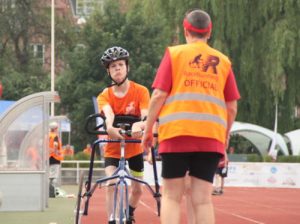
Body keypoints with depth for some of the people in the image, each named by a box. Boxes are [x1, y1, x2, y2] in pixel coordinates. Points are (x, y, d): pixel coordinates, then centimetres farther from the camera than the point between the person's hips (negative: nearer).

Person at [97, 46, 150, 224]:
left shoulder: (141, 91, -15)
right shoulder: (104, 96, -13)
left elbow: (146, 116, -30)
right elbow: (108, 114, -34)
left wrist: (138, 125, -55)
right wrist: (110, 127, -59)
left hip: (134, 147, 1)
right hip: (113, 148, -1)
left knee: (137, 189, 10)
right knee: (112, 184, -23)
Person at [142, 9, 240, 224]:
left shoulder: (174, 53, 5)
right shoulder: (223, 61, 11)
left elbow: (158, 95, -2)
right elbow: (232, 107, 10)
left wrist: (147, 130, 6)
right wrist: (225, 138, 20)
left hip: (176, 133, -2)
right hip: (212, 136, 2)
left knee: (172, 196, 3)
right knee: (203, 198, 2)